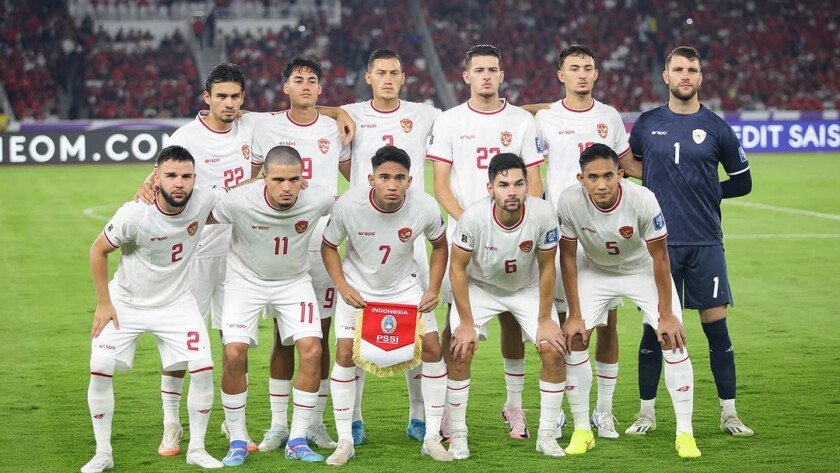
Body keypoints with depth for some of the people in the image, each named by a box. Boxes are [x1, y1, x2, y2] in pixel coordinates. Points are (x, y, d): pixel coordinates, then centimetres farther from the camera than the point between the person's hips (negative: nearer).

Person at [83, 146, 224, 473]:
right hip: (125, 302, -2)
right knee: (100, 369, -12)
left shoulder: (204, 201, -19)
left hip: (176, 302, 2)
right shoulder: (134, 214, -27)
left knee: (203, 369, -9)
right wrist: (103, 303, -9)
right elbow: (98, 251, -11)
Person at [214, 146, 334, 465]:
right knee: (234, 355, -15)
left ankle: (297, 441, 2)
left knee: (312, 352, -13)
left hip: (294, 281, 2)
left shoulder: (317, 200, -23)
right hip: (246, 280, -2)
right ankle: (237, 442, 4)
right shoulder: (239, 202, -29)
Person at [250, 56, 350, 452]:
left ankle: (315, 424, 11)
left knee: (320, 336, 3)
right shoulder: (267, 130, 3)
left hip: (324, 244, 1)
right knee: (283, 336, 1)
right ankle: (278, 424, 7)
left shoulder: (335, 130, 6)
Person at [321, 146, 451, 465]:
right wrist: (342, 287, -21)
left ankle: (432, 438, 4)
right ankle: (345, 442, 0)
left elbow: (440, 246, -1)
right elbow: (328, 246, -8)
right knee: (345, 352, -13)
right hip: (358, 286, -1)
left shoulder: (426, 208, -23)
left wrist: (433, 289, -10)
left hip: (405, 286, 1)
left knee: (432, 347, -8)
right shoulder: (348, 205, -27)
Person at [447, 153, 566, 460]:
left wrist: (545, 319, -9)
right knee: (460, 351, -16)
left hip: (528, 288, 1)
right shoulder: (474, 216, -32)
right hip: (479, 286, -1)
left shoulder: (542, 214, -29)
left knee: (553, 351, -11)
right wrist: (466, 322, -15)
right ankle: (458, 435, -1)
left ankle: (546, 435, 4)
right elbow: (457, 267, -17)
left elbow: (546, 268, -13)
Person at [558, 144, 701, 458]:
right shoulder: (569, 202, -28)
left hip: (643, 269, -1)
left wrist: (666, 314, -16)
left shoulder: (643, 200, -33)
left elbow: (659, 258, -20)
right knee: (573, 338, -10)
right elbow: (568, 257, -13)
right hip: (595, 271, 2)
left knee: (673, 339, -14)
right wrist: (574, 314, -12)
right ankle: (582, 430, 4)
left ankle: (685, 433, -5)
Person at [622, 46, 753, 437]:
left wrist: (706, 193, 3)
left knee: (716, 325, 0)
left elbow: (742, 182, 11)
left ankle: (729, 413, 9)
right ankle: (647, 412, 13)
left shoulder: (715, 127, 4)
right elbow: (628, 163, 23)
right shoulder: (647, 124, 6)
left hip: (705, 243, 0)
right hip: (659, 242, 0)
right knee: (653, 327, 2)